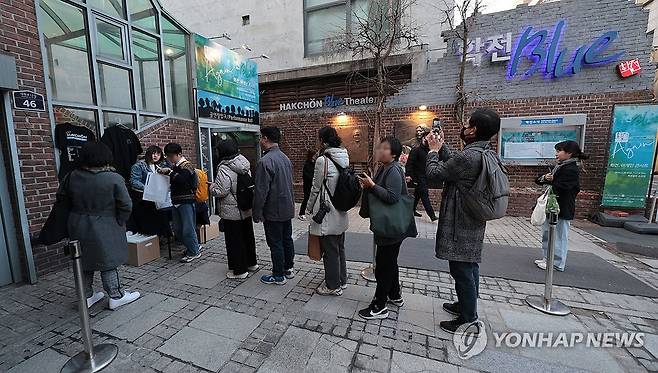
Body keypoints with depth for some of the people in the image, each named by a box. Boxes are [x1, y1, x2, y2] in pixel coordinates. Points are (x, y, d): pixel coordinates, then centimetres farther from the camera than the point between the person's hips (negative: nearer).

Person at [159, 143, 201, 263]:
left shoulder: (186, 165, -9)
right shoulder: (174, 166, 14)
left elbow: (182, 180, -24)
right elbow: (173, 182, 19)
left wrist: (169, 172, -23)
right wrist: (163, 172, 5)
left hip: (186, 201, -8)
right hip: (176, 201, 9)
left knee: (188, 229, -2)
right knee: (177, 230, 13)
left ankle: (194, 252, 12)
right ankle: (191, 247, 29)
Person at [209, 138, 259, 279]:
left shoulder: (224, 169, -20)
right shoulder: (245, 165, 4)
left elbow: (220, 191, -22)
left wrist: (212, 186, 0)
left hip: (232, 213, -8)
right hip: (246, 209, 8)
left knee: (234, 241, 5)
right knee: (248, 237, 19)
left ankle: (239, 270, 17)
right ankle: (251, 263, 34)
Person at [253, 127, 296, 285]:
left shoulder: (265, 161, -20)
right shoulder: (285, 158, 8)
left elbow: (261, 191, -20)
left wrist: (257, 213, -11)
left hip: (273, 211, -8)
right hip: (288, 208, 8)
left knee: (275, 243, 4)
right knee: (287, 239, 18)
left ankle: (278, 276, 17)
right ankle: (289, 268, 32)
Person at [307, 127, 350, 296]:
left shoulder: (322, 160, -18)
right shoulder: (344, 158, 3)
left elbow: (316, 188, -12)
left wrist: (309, 209, 2)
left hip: (327, 214, -8)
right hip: (341, 213, 8)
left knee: (330, 250, 7)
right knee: (339, 248, 20)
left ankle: (333, 285, 23)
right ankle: (342, 280, 36)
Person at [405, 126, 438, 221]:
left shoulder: (428, 149, 10)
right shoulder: (416, 149, -13)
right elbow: (410, 162, -19)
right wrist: (408, 175, -25)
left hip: (425, 176, 8)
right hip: (418, 177, -8)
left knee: (418, 194, 17)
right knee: (425, 195, -7)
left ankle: (412, 210, 30)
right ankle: (432, 216, -6)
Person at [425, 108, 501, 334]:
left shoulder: (467, 156, -25)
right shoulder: (485, 154, 6)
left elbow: (433, 174, -16)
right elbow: (453, 163, 16)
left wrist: (433, 150, 0)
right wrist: (441, 146, 16)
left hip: (459, 225, -10)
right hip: (473, 223, 10)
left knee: (462, 271, 4)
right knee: (470, 267, 22)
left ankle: (468, 320, 20)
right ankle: (466, 306, 42)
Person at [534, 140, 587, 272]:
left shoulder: (571, 170, -16)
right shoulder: (559, 167, 12)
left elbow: (558, 188, -24)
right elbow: (539, 180, 10)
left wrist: (548, 181, -4)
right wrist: (545, 178, -12)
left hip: (562, 210, -10)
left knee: (559, 236, 2)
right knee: (546, 234, 17)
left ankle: (557, 263, 15)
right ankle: (547, 258, 30)